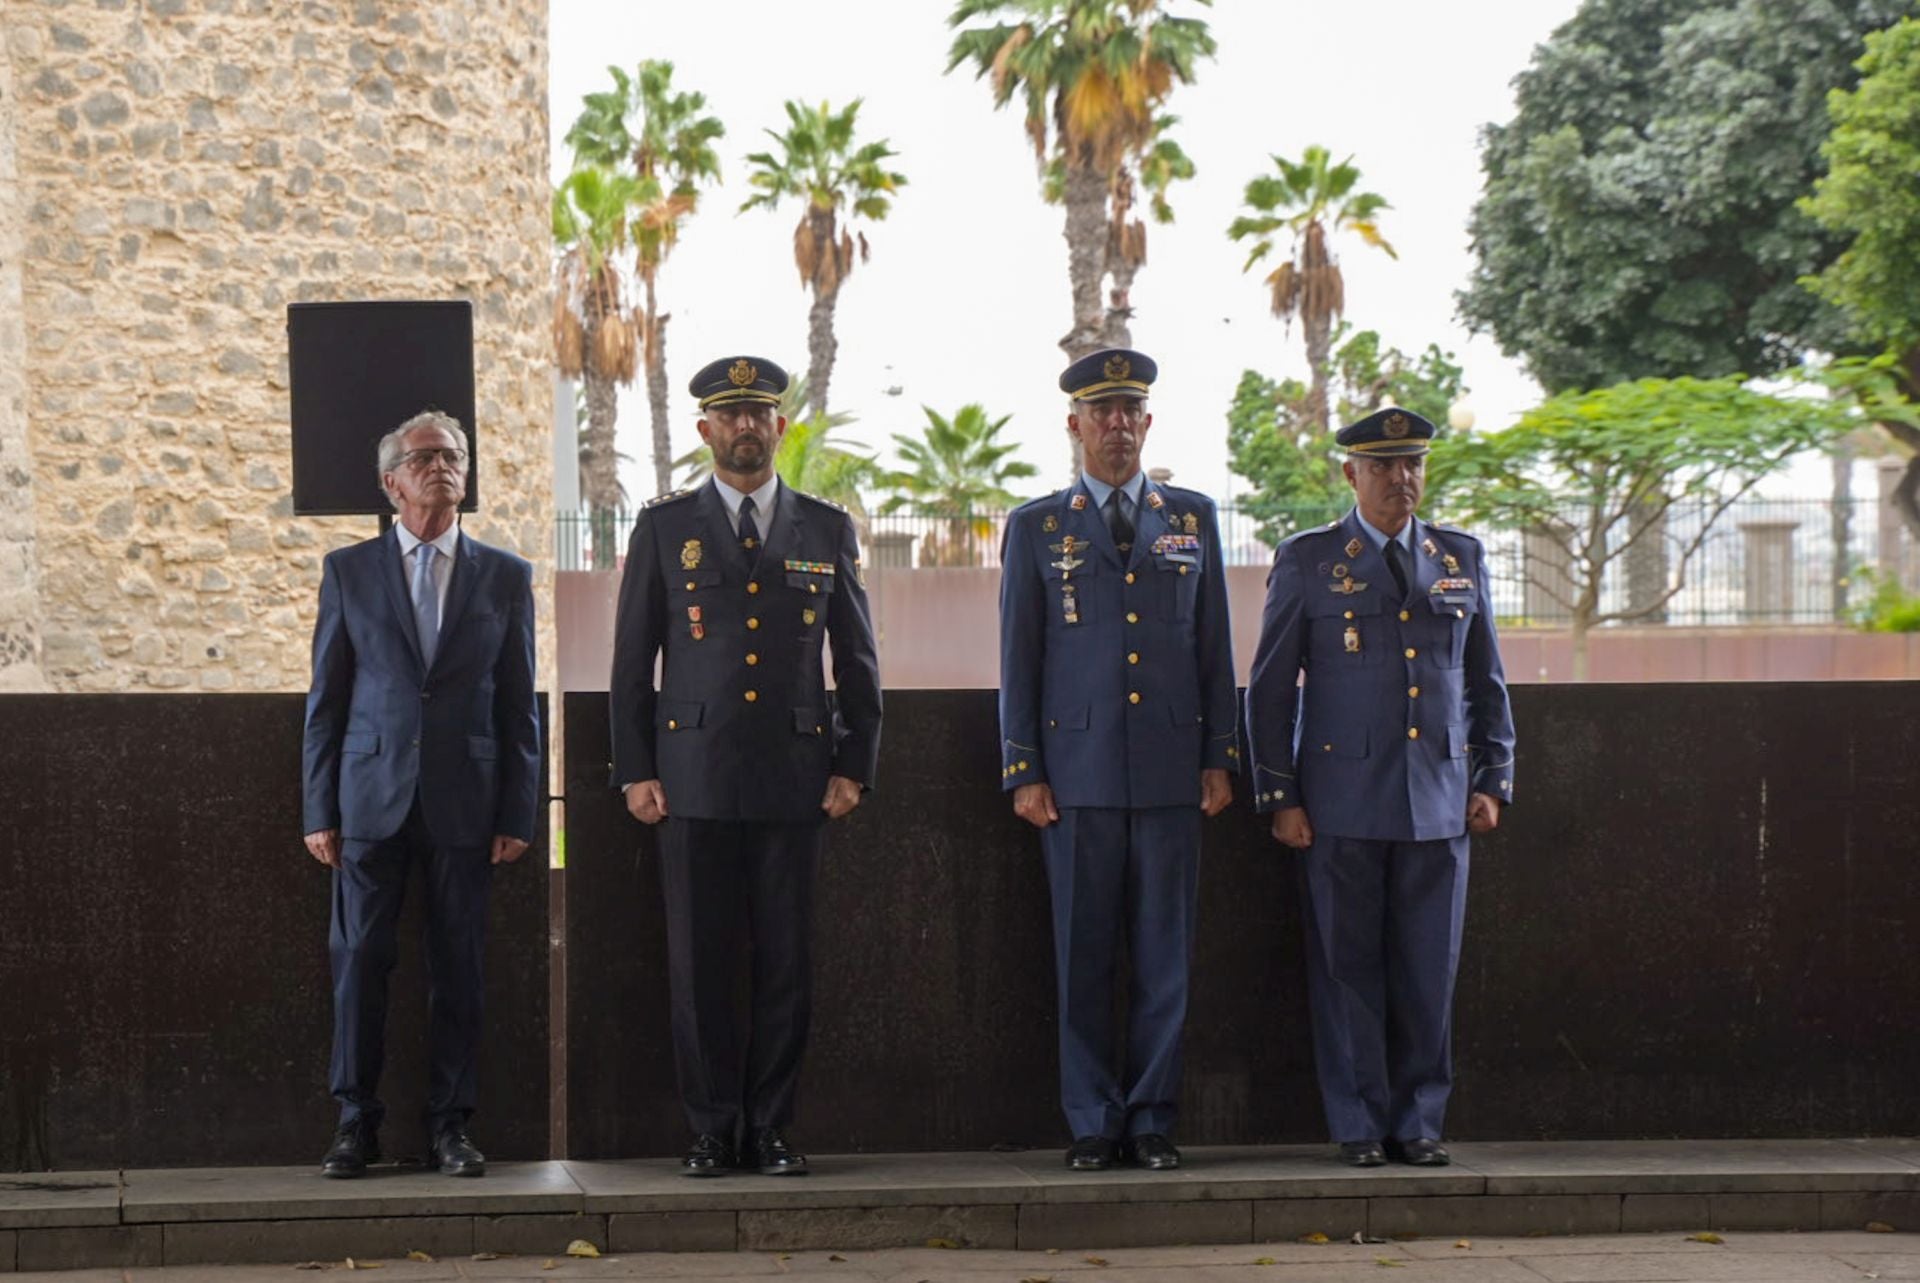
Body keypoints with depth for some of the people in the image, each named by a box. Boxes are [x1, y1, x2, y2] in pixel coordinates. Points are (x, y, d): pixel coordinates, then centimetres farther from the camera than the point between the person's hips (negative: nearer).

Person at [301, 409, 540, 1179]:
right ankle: (357, 1122, 11)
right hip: (372, 797, 0)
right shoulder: (348, 572, 7)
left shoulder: (505, 576, 8)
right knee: (359, 961, 0)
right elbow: (325, 700, 6)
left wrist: (517, 815, 2)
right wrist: (318, 811, 1)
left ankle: (451, 1125, 12)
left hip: (464, 802, 0)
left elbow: (518, 706, 7)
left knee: (459, 968, 3)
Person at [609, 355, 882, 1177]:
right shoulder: (664, 528, 8)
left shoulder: (827, 531, 11)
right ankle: (712, 1131, 10)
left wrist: (855, 767, 4)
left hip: (794, 782, 1)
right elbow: (632, 661, 7)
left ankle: (771, 1130, 11)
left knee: (786, 963, 2)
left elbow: (857, 662, 12)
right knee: (698, 964, 1)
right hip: (694, 781, -1)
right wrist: (635, 771, 0)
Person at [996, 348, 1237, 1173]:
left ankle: (1152, 1120, 11)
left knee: (1164, 956, 3)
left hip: (1171, 772, 1)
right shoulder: (1036, 528, 7)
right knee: (1083, 957, 2)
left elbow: (1216, 647, 12)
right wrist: (1023, 772, 0)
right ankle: (1092, 1124, 10)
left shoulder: (1193, 518, 11)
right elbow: (1018, 659, 6)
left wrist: (1219, 758, 6)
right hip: (1078, 772, -1)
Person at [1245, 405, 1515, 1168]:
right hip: (1342, 804, -2)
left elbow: (1486, 682, 17)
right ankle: (1359, 1127, 10)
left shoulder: (1462, 558, 12)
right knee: (1348, 968, 1)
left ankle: (1418, 1125, 13)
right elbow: (1270, 689, 3)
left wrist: (1492, 781, 9)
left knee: (1428, 970, 3)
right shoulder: (1306, 561, 3)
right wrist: (1279, 796, -3)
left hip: (1439, 803, 3)